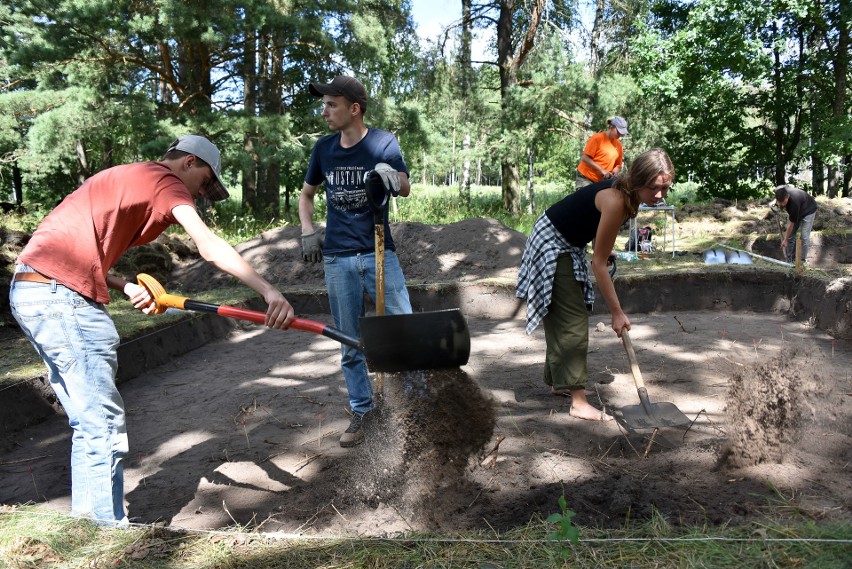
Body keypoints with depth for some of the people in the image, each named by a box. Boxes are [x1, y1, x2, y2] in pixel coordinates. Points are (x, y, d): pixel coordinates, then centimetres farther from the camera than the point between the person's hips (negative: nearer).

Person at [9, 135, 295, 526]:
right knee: (104, 425, -5)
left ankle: (88, 520, 23)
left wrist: (125, 286, 4)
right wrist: (268, 291, -28)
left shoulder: (123, 179, 25)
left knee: (89, 423, 14)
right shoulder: (165, 179, -3)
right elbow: (209, 246, -20)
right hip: (62, 296, -10)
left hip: (28, 290, 10)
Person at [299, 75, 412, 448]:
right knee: (350, 344, 9)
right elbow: (306, 194, 18)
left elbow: (405, 189, -17)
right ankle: (361, 411, 23)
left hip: (379, 254, -2)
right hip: (337, 259, 3)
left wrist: (392, 177, -39)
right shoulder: (323, 148, 5)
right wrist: (308, 230, 2)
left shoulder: (382, 142, -4)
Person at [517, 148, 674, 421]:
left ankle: (558, 381, 32)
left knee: (565, 319, 18)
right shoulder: (615, 201, -31)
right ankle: (578, 402, -6)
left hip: (568, 247, 9)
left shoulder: (626, 194, -6)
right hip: (551, 247, -9)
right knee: (572, 322, -10)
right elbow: (599, 263, -27)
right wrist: (617, 312, -22)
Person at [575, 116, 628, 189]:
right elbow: (585, 158, -10)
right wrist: (602, 170, -15)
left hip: (601, 181, 5)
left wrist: (615, 172, -5)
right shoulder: (597, 138, -6)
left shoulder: (618, 145, 9)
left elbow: (618, 164, 18)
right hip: (586, 178, -5)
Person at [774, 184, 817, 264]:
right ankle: (790, 259, 12)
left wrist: (785, 240, -23)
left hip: (808, 211, -6)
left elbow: (791, 224, -32)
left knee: (804, 237, -11)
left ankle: (801, 261, 0)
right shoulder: (780, 192, -28)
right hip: (794, 211, 6)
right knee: (790, 235, 2)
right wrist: (775, 203, -12)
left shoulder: (794, 202, -44)